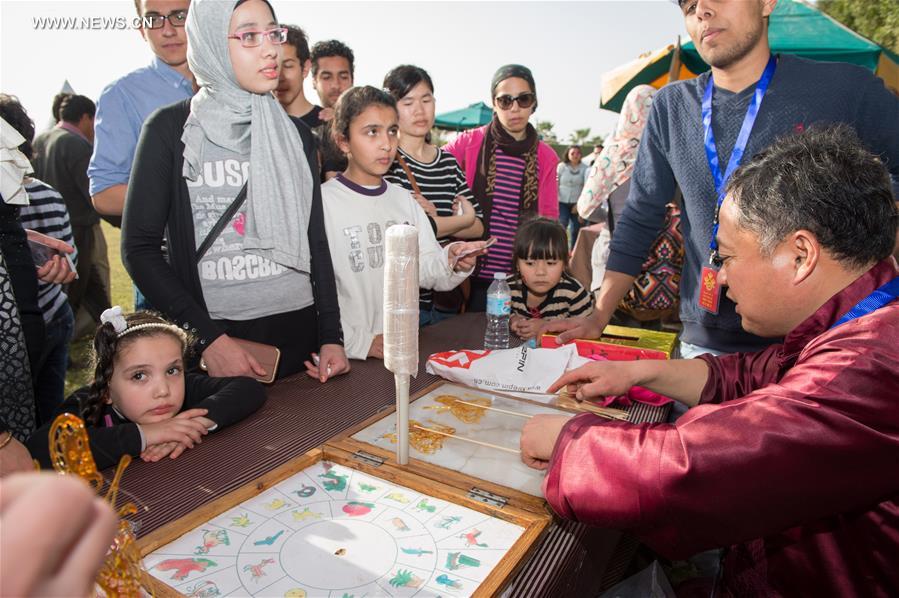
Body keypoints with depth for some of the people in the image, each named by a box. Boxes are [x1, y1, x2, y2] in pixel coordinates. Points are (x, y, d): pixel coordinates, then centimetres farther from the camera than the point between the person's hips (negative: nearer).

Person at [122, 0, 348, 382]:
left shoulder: (295, 133, 8)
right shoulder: (172, 128, -2)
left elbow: (315, 242, 8)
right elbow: (139, 247, -4)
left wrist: (331, 336, 0)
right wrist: (207, 336, -14)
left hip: (301, 330, 3)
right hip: (214, 334, -3)